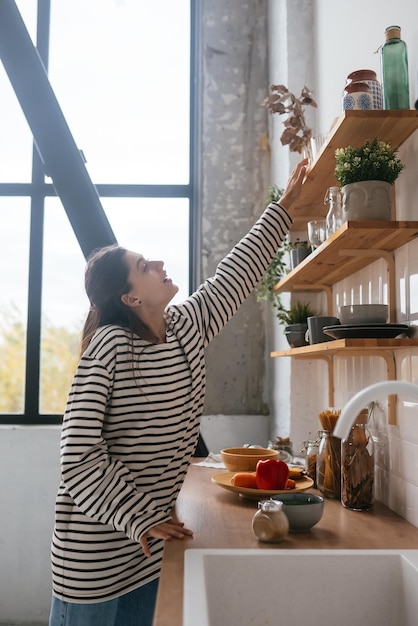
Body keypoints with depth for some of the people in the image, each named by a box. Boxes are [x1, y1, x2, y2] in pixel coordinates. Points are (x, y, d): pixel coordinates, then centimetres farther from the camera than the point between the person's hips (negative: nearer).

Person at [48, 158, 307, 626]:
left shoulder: (188, 325, 1)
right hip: (95, 542, -6)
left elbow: (238, 272, 10)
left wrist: (283, 208, 15)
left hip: (150, 528, 7)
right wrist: (140, 519, -20)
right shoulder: (109, 346, -20)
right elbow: (80, 456, -22)